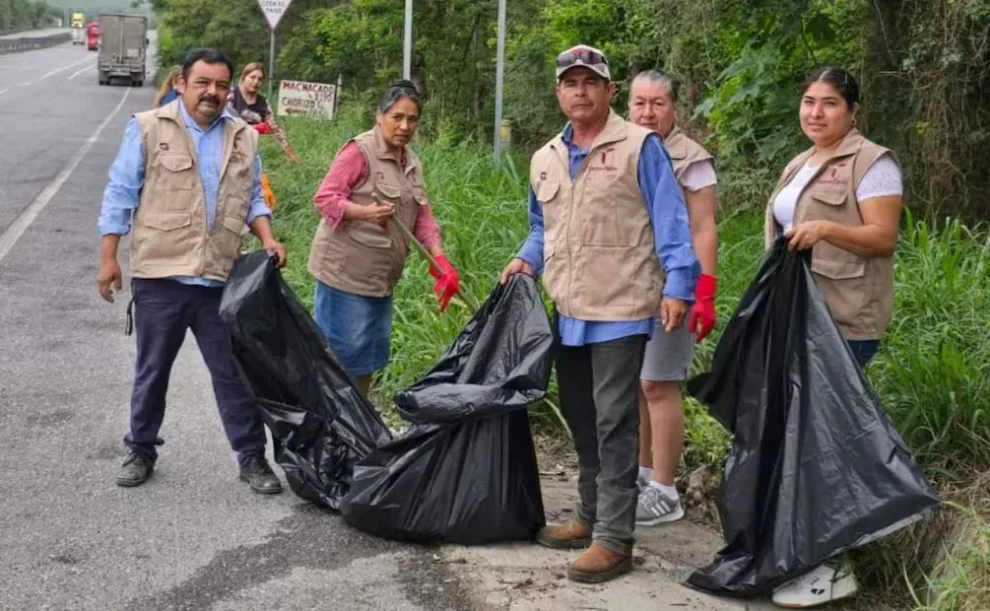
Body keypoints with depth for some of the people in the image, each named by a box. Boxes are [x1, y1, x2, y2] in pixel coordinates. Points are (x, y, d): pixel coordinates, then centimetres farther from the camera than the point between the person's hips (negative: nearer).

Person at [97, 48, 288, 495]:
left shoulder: (244, 137, 8)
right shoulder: (148, 128, -3)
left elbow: (252, 199, 13)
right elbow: (120, 195, -2)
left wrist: (268, 240, -5)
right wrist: (109, 257, -5)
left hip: (221, 279, 2)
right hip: (159, 276, -2)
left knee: (235, 371, 6)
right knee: (153, 370, 12)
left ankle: (252, 457, 15)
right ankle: (141, 450, 27)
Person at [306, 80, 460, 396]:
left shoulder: (411, 162, 13)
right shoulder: (359, 150, -12)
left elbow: (422, 215, 12)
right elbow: (324, 198, -15)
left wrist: (440, 260, -1)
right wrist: (364, 211, -31)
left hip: (381, 275, 8)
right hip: (345, 272, -8)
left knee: (369, 357, 15)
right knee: (341, 355, -5)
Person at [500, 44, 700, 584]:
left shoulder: (639, 146, -5)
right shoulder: (544, 160, 14)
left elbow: (670, 222, -9)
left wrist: (677, 285, -16)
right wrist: (527, 259, 7)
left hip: (621, 311, -7)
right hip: (567, 313, 7)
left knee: (615, 424, -6)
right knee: (580, 420, 16)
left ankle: (614, 539, -1)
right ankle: (591, 518, 29)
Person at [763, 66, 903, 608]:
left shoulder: (871, 163, -6)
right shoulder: (800, 166, 19)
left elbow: (883, 238, -14)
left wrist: (826, 228, -28)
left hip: (844, 320, -8)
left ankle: (833, 567, -4)